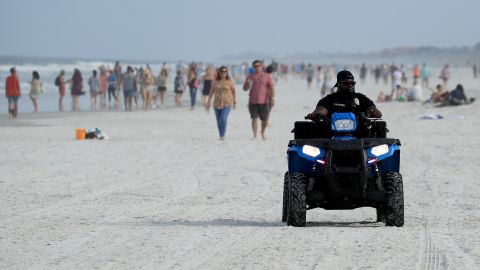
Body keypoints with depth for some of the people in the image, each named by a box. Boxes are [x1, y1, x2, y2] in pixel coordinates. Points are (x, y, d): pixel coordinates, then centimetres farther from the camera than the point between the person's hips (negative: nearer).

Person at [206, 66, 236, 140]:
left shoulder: (230, 82, 0)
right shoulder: (215, 82, 5)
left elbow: (234, 92, 7)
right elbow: (211, 93, 8)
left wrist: (234, 102, 7)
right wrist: (208, 103, 4)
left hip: (227, 104, -3)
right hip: (217, 104, 3)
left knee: (223, 119, -20)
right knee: (219, 121, 6)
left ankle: (223, 135, -15)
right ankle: (220, 136, 19)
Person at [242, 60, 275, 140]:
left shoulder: (266, 77, 3)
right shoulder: (250, 77, 9)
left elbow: (272, 88, -4)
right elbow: (244, 88, 11)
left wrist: (272, 98, -16)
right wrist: (248, 85, -13)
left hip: (264, 101, -1)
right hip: (253, 102, 1)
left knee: (265, 119, 6)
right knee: (254, 118, -8)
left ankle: (263, 132, 32)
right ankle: (255, 136, -5)